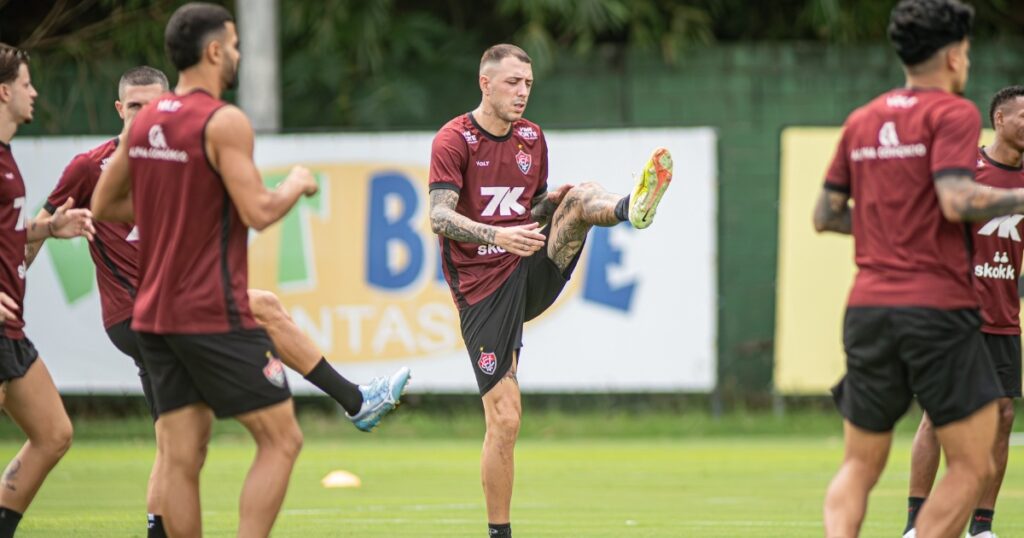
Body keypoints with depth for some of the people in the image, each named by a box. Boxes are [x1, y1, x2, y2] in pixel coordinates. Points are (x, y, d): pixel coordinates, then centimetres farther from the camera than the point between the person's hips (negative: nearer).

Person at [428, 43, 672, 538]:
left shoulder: (532, 139, 13)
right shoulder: (454, 140, -5)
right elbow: (440, 217, -17)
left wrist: (552, 203, -1)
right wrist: (496, 235, -33)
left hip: (534, 272, 5)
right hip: (483, 288, -4)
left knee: (579, 197, -20)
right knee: (504, 418, -8)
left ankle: (630, 208, -56)